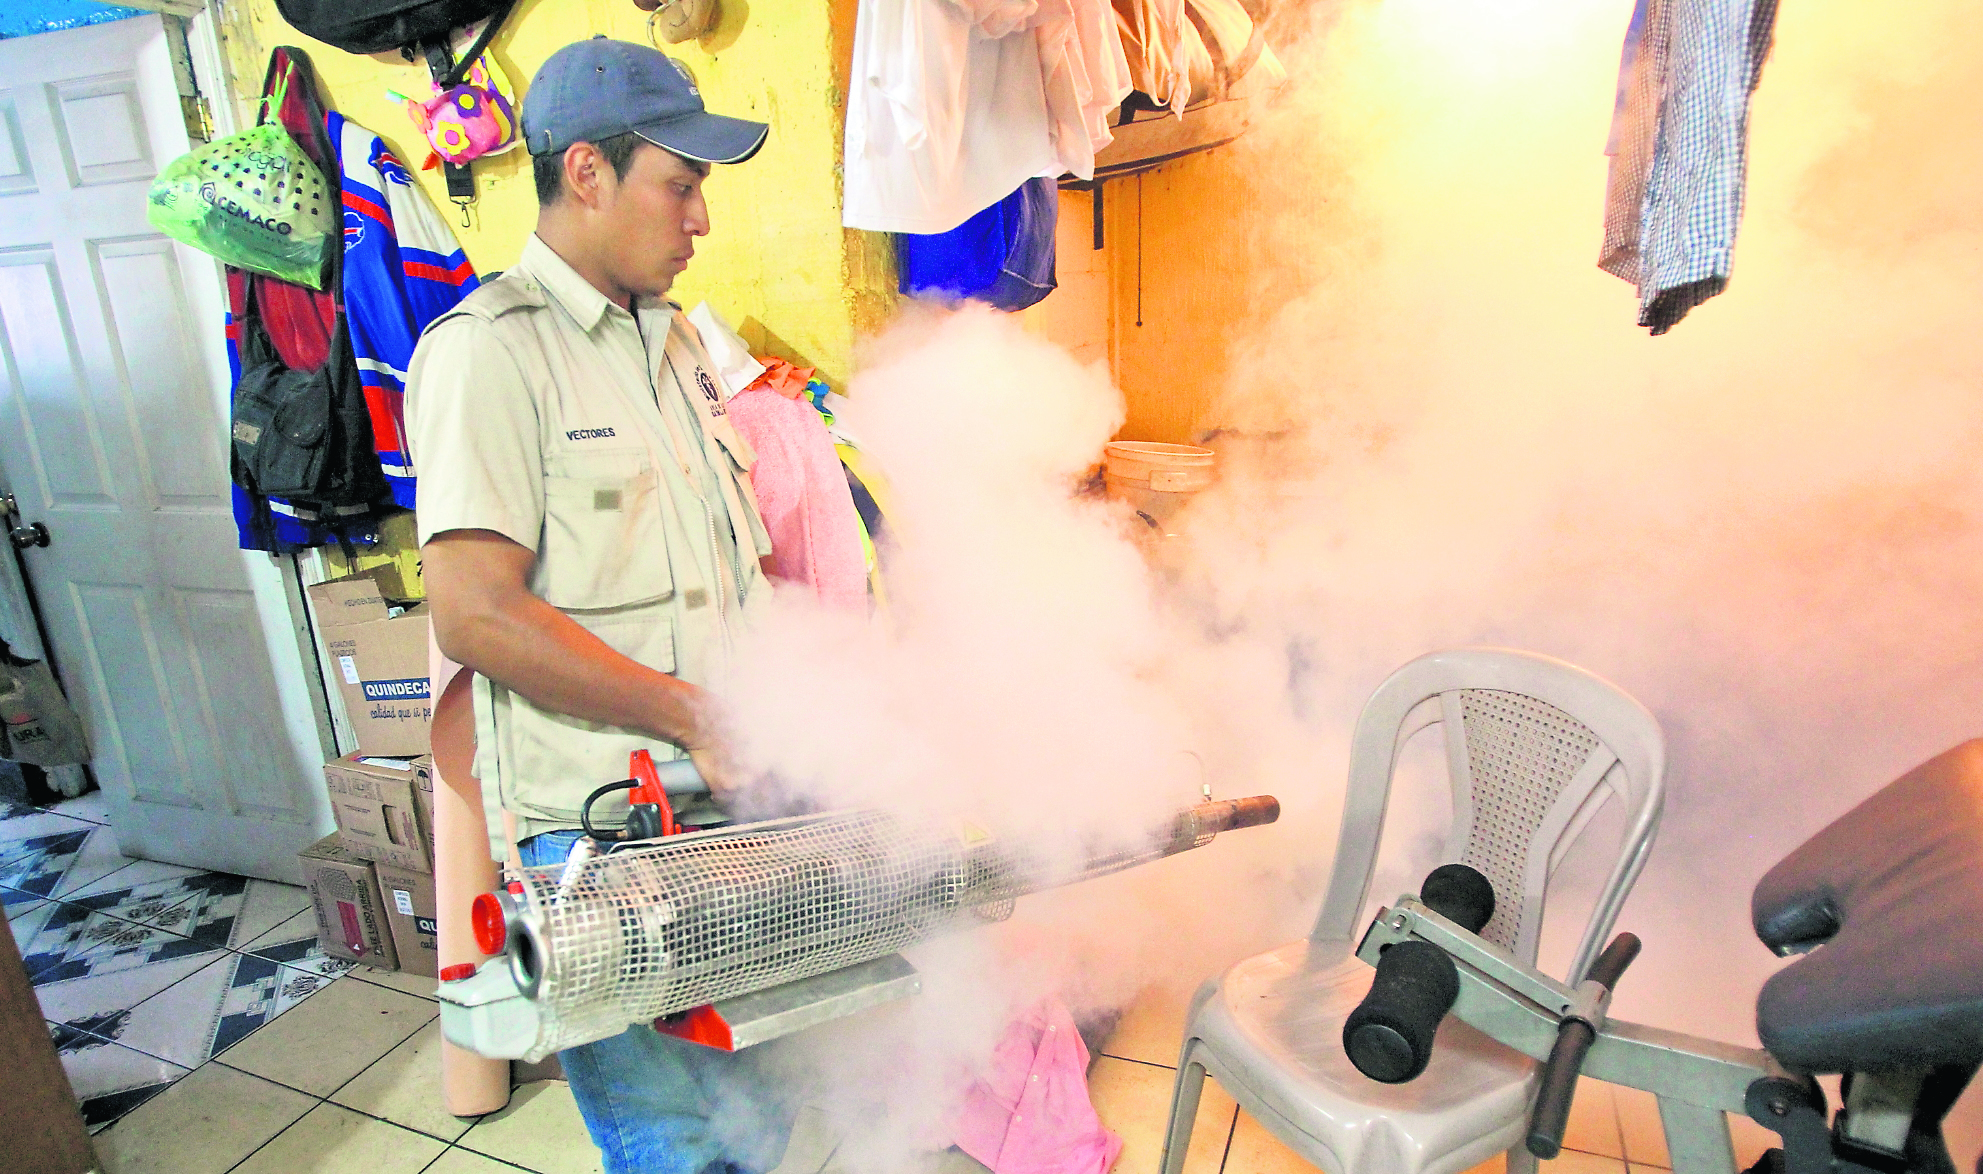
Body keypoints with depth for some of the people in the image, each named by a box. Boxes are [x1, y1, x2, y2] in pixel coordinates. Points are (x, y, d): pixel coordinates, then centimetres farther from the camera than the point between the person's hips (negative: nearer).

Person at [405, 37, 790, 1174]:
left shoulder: (677, 341, 15)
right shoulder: (487, 351, -10)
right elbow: (476, 615, -18)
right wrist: (699, 717, -16)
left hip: (724, 794, 7)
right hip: (598, 824, -7)